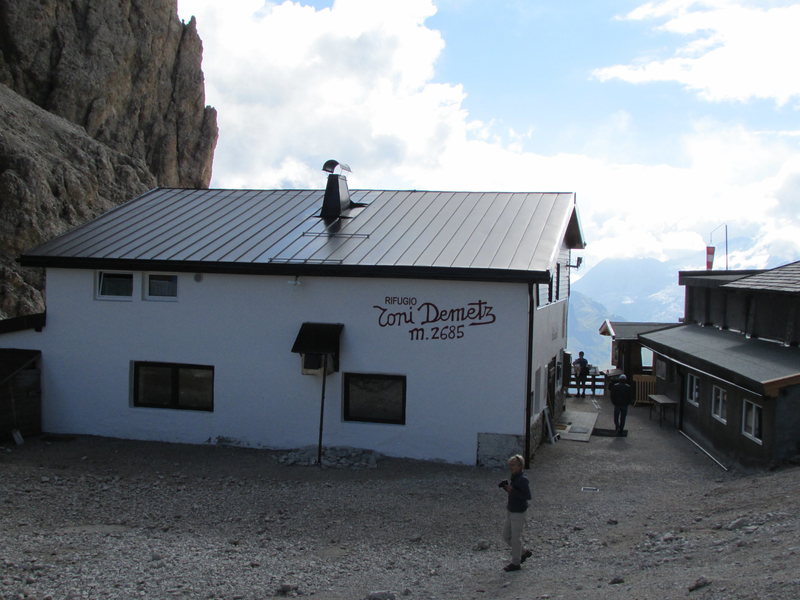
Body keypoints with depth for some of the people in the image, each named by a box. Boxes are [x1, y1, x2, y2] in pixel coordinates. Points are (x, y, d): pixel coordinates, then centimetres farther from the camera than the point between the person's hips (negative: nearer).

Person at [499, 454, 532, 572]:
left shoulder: (523, 480, -19)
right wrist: (505, 486, 0)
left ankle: (515, 563, 17)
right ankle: (523, 553, 31)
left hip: (518, 513, -9)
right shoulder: (514, 477, 6)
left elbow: (528, 496, -22)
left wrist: (512, 490, -26)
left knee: (516, 538, 3)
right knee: (506, 536, 14)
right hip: (510, 511, 9)